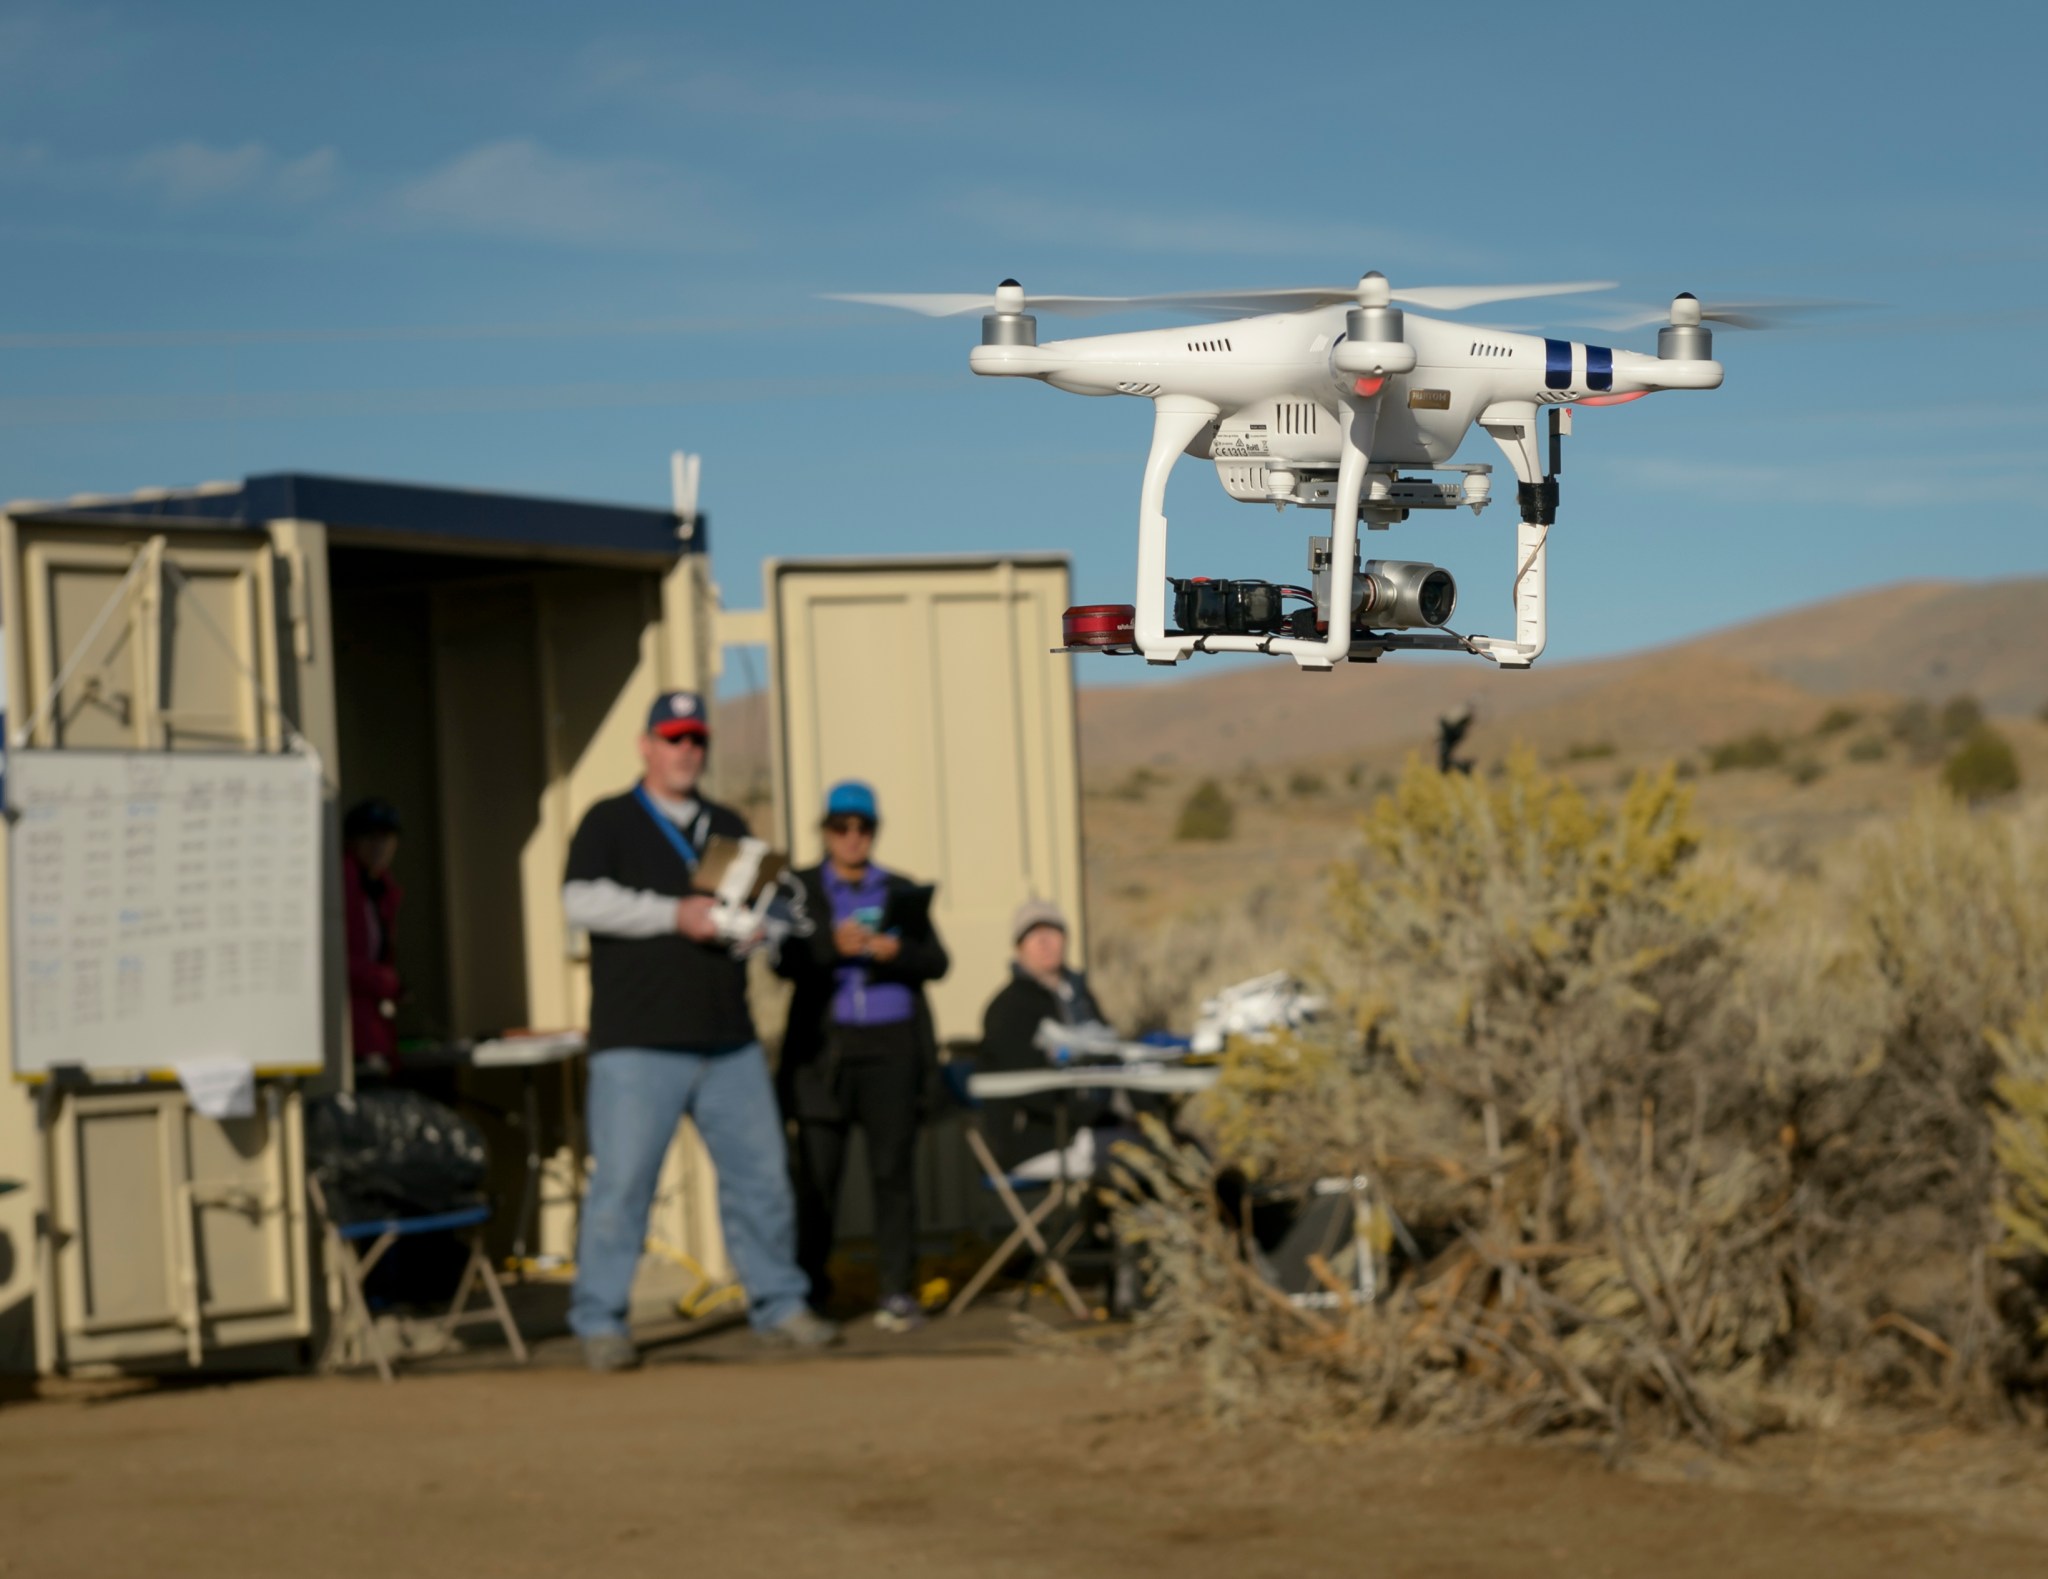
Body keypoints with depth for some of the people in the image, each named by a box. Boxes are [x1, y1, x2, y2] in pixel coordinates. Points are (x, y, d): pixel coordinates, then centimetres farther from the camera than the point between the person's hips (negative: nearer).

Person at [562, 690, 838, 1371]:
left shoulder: (729, 827, 20)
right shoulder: (609, 822, 4)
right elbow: (582, 900, -12)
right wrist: (675, 914, -18)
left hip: (729, 1045, 5)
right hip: (638, 1046, -5)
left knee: (761, 1176, 5)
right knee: (620, 1183, -8)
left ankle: (779, 1307, 16)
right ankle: (599, 1323, 0)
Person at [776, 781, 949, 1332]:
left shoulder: (901, 892, 16)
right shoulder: (800, 889, 10)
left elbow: (936, 961, 7)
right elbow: (785, 959, -4)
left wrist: (895, 952, -13)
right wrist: (834, 945, -22)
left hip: (892, 1044, 1)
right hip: (824, 1044, -1)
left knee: (893, 1169, -5)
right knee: (816, 1172, -3)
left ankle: (898, 1292, -4)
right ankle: (807, 1288, 7)